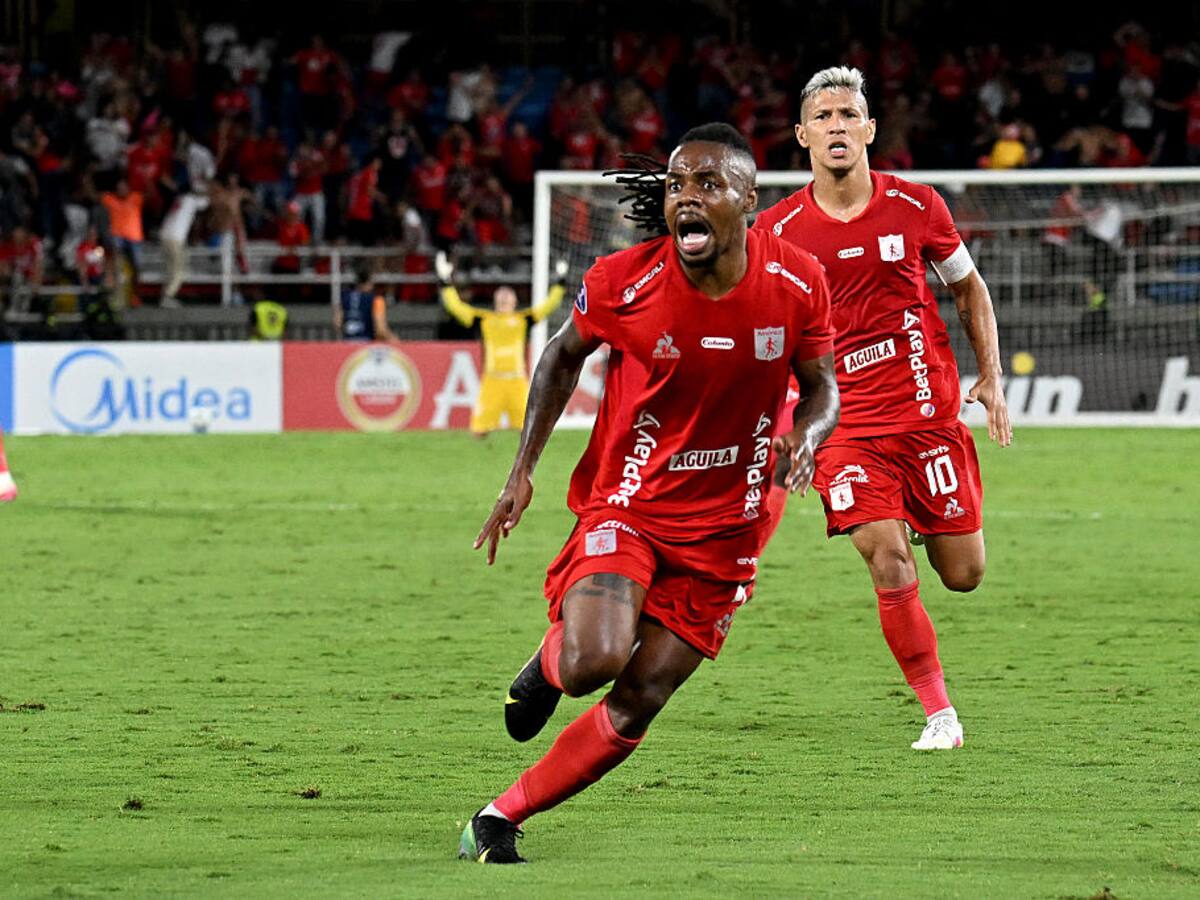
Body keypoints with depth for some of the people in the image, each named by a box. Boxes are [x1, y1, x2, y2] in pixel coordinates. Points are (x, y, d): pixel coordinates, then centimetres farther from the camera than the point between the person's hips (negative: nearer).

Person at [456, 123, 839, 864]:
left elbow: (822, 384, 5)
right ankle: (551, 660, 12)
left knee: (637, 702, -2)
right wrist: (523, 469, 0)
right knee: (593, 663, -26)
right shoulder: (624, 281, -15)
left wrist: (808, 437, -18)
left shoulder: (797, 283, -12)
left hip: (723, 527, 2)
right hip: (626, 503, -2)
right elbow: (566, 353, 5)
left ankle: (501, 818, 13)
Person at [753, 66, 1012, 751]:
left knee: (964, 574, 5)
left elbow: (970, 289, 14)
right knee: (890, 566, -16)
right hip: (847, 426, -1)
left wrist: (992, 378, 5)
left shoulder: (917, 207, -2)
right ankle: (939, 712, -2)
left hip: (930, 412, 1)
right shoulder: (778, 231, -4)